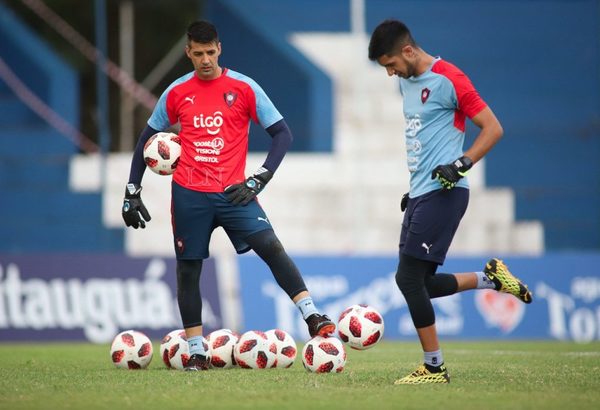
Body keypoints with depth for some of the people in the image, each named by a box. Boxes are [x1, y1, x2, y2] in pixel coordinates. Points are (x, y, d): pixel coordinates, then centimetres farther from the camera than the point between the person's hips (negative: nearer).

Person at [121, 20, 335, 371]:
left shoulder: (244, 88, 0)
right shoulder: (176, 93, 6)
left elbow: (283, 133, 2)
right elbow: (146, 140, 16)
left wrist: (259, 179, -8)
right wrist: (132, 193, 13)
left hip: (233, 193, -2)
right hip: (189, 196, 2)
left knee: (271, 247, -19)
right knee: (188, 268, 4)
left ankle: (314, 319, -22)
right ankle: (196, 352, 13)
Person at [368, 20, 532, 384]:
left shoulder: (447, 80, -12)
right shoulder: (406, 81, 15)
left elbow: (493, 128, -12)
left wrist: (462, 164, -22)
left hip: (443, 193, -9)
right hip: (421, 193, 9)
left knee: (409, 278, -11)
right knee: (420, 283, 6)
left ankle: (435, 368, -3)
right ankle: (491, 278, 22)